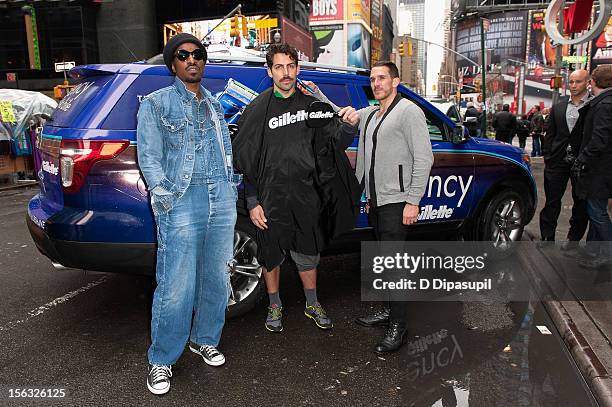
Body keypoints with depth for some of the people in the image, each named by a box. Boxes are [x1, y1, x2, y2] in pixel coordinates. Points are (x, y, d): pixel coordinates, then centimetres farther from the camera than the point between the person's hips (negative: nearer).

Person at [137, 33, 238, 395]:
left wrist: (233, 191, 9)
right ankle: (161, 360, 12)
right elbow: (149, 158, -1)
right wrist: (165, 199, -11)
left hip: (222, 201, 5)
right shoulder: (156, 103, 4)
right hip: (182, 202, -5)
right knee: (177, 287, -6)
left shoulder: (215, 104, 18)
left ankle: (204, 340, 31)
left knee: (217, 278, 11)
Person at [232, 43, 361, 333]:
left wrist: (348, 127, -19)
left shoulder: (311, 105, 7)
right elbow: (245, 160, -5)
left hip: (306, 198, 2)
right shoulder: (258, 110, -2)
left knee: (307, 254, 15)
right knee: (272, 255, 11)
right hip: (271, 199, -2)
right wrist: (252, 203, -9)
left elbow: (335, 143, 4)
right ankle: (275, 307, 33)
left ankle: (312, 305, 36)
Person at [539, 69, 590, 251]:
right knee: (552, 201, 6)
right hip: (558, 161, 3)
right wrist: (547, 158, 4)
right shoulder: (558, 107, 9)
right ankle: (547, 238, 16)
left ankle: (573, 240, 20)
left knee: (581, 203, 8)